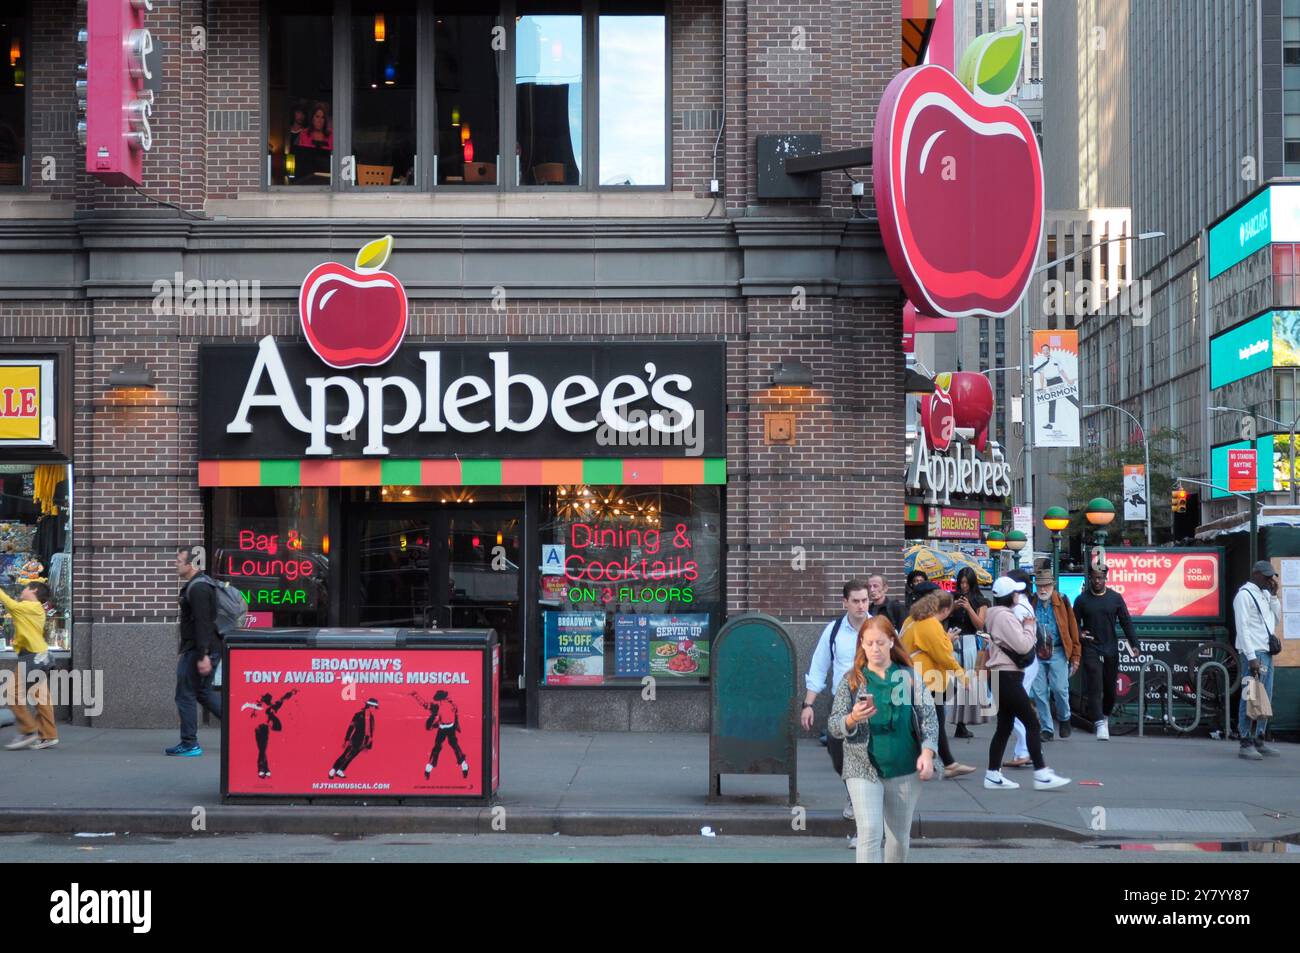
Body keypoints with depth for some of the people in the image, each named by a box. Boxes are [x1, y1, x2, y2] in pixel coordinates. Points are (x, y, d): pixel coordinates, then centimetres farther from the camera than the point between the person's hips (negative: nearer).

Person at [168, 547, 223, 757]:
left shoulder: (197, 588, -17)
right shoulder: (198, 585, 17)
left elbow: (202, 623, -23)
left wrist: (203, 656, -26)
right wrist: (183, 648, 26)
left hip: (198, 651, -10)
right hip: (196, 650, 10)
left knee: (185, 695, -3)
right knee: (204, 692, 17)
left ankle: (189, 744, 2)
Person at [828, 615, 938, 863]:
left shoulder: (909, 676, 4)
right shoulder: (852, 680, 1)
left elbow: (928, 716, 1)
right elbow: (833, 725, -2)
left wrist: (927, 752, -13)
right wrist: (853, 719, -24)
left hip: (905, 770, 2)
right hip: (863, 770, -2)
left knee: (900, 837, 11)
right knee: (869, 832, -16)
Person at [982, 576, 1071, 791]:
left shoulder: (997, 615, 17)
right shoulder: (1005, 616, -15)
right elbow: (1022, 645, -21)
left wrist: (1026, 628, 7)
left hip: (1003, 676, 10)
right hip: (1007, 677, -10)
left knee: (1004, 726, 10)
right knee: (1032, 722, -9)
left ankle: (993, 775, 11)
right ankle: (1041, 774, -11)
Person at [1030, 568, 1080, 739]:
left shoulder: (1062, 602, 1)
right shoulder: (1030, 604, 4)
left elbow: (1073, 629, 2)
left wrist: (1075, 656, 0)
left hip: (1058, 652, -2)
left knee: (1059, 688, -10)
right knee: (1039, 692, 2)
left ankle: (1064, 718, 18)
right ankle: (1046, 728, 13)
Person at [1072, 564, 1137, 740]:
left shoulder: (1115, 598, 4)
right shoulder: (1082, 599, 2)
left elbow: (1126, 622, 7)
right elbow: (1074, 623, 7)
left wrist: (1133, 645, -1)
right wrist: (1079, 634, -15)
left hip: (1111, 650, 2)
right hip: (1091, 649, -2)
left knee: (1110, 687, 10)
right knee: (1094, 687, -12)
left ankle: (1105, 715, 34)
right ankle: (1100, 724, -16)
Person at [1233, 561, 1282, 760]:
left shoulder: (1265, 594, 18)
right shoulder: (1244, 595, -8)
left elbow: (1276, 617, 17)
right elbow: (1242, 627, -14)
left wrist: (1274, 594, 7)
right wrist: (1251, 657, -20)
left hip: (1267, 652, 9)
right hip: (1254, 653, -9)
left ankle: (1259, 740, 15)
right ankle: (1246, 744, -8)